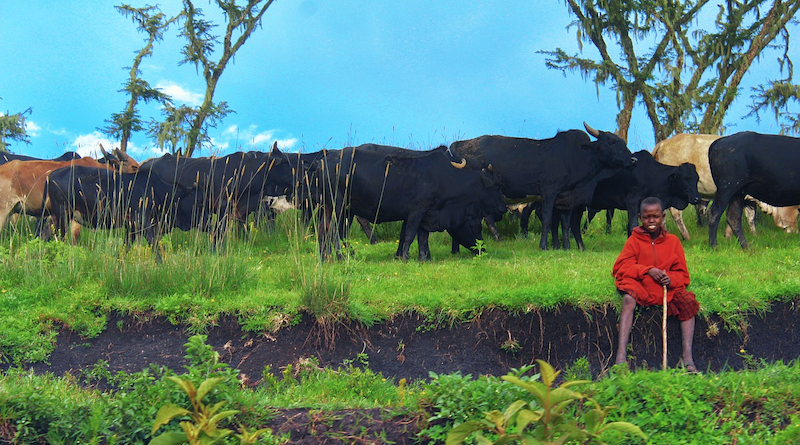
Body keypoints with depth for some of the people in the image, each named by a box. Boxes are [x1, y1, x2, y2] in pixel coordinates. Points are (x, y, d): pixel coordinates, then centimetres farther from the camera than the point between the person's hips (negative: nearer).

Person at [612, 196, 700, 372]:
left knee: (688, 301, -24)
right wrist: (648, 270, -16)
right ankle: (621, 355, -45)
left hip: (667, 288, 3)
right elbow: (621, 267, -4)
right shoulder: (634, 240, 4)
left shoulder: (673, 241, 9)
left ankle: (687, 357, -25)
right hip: (640, 286, -3)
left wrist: (671, 279, -15)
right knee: (629, 297, -35)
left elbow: (682, 274, 9)